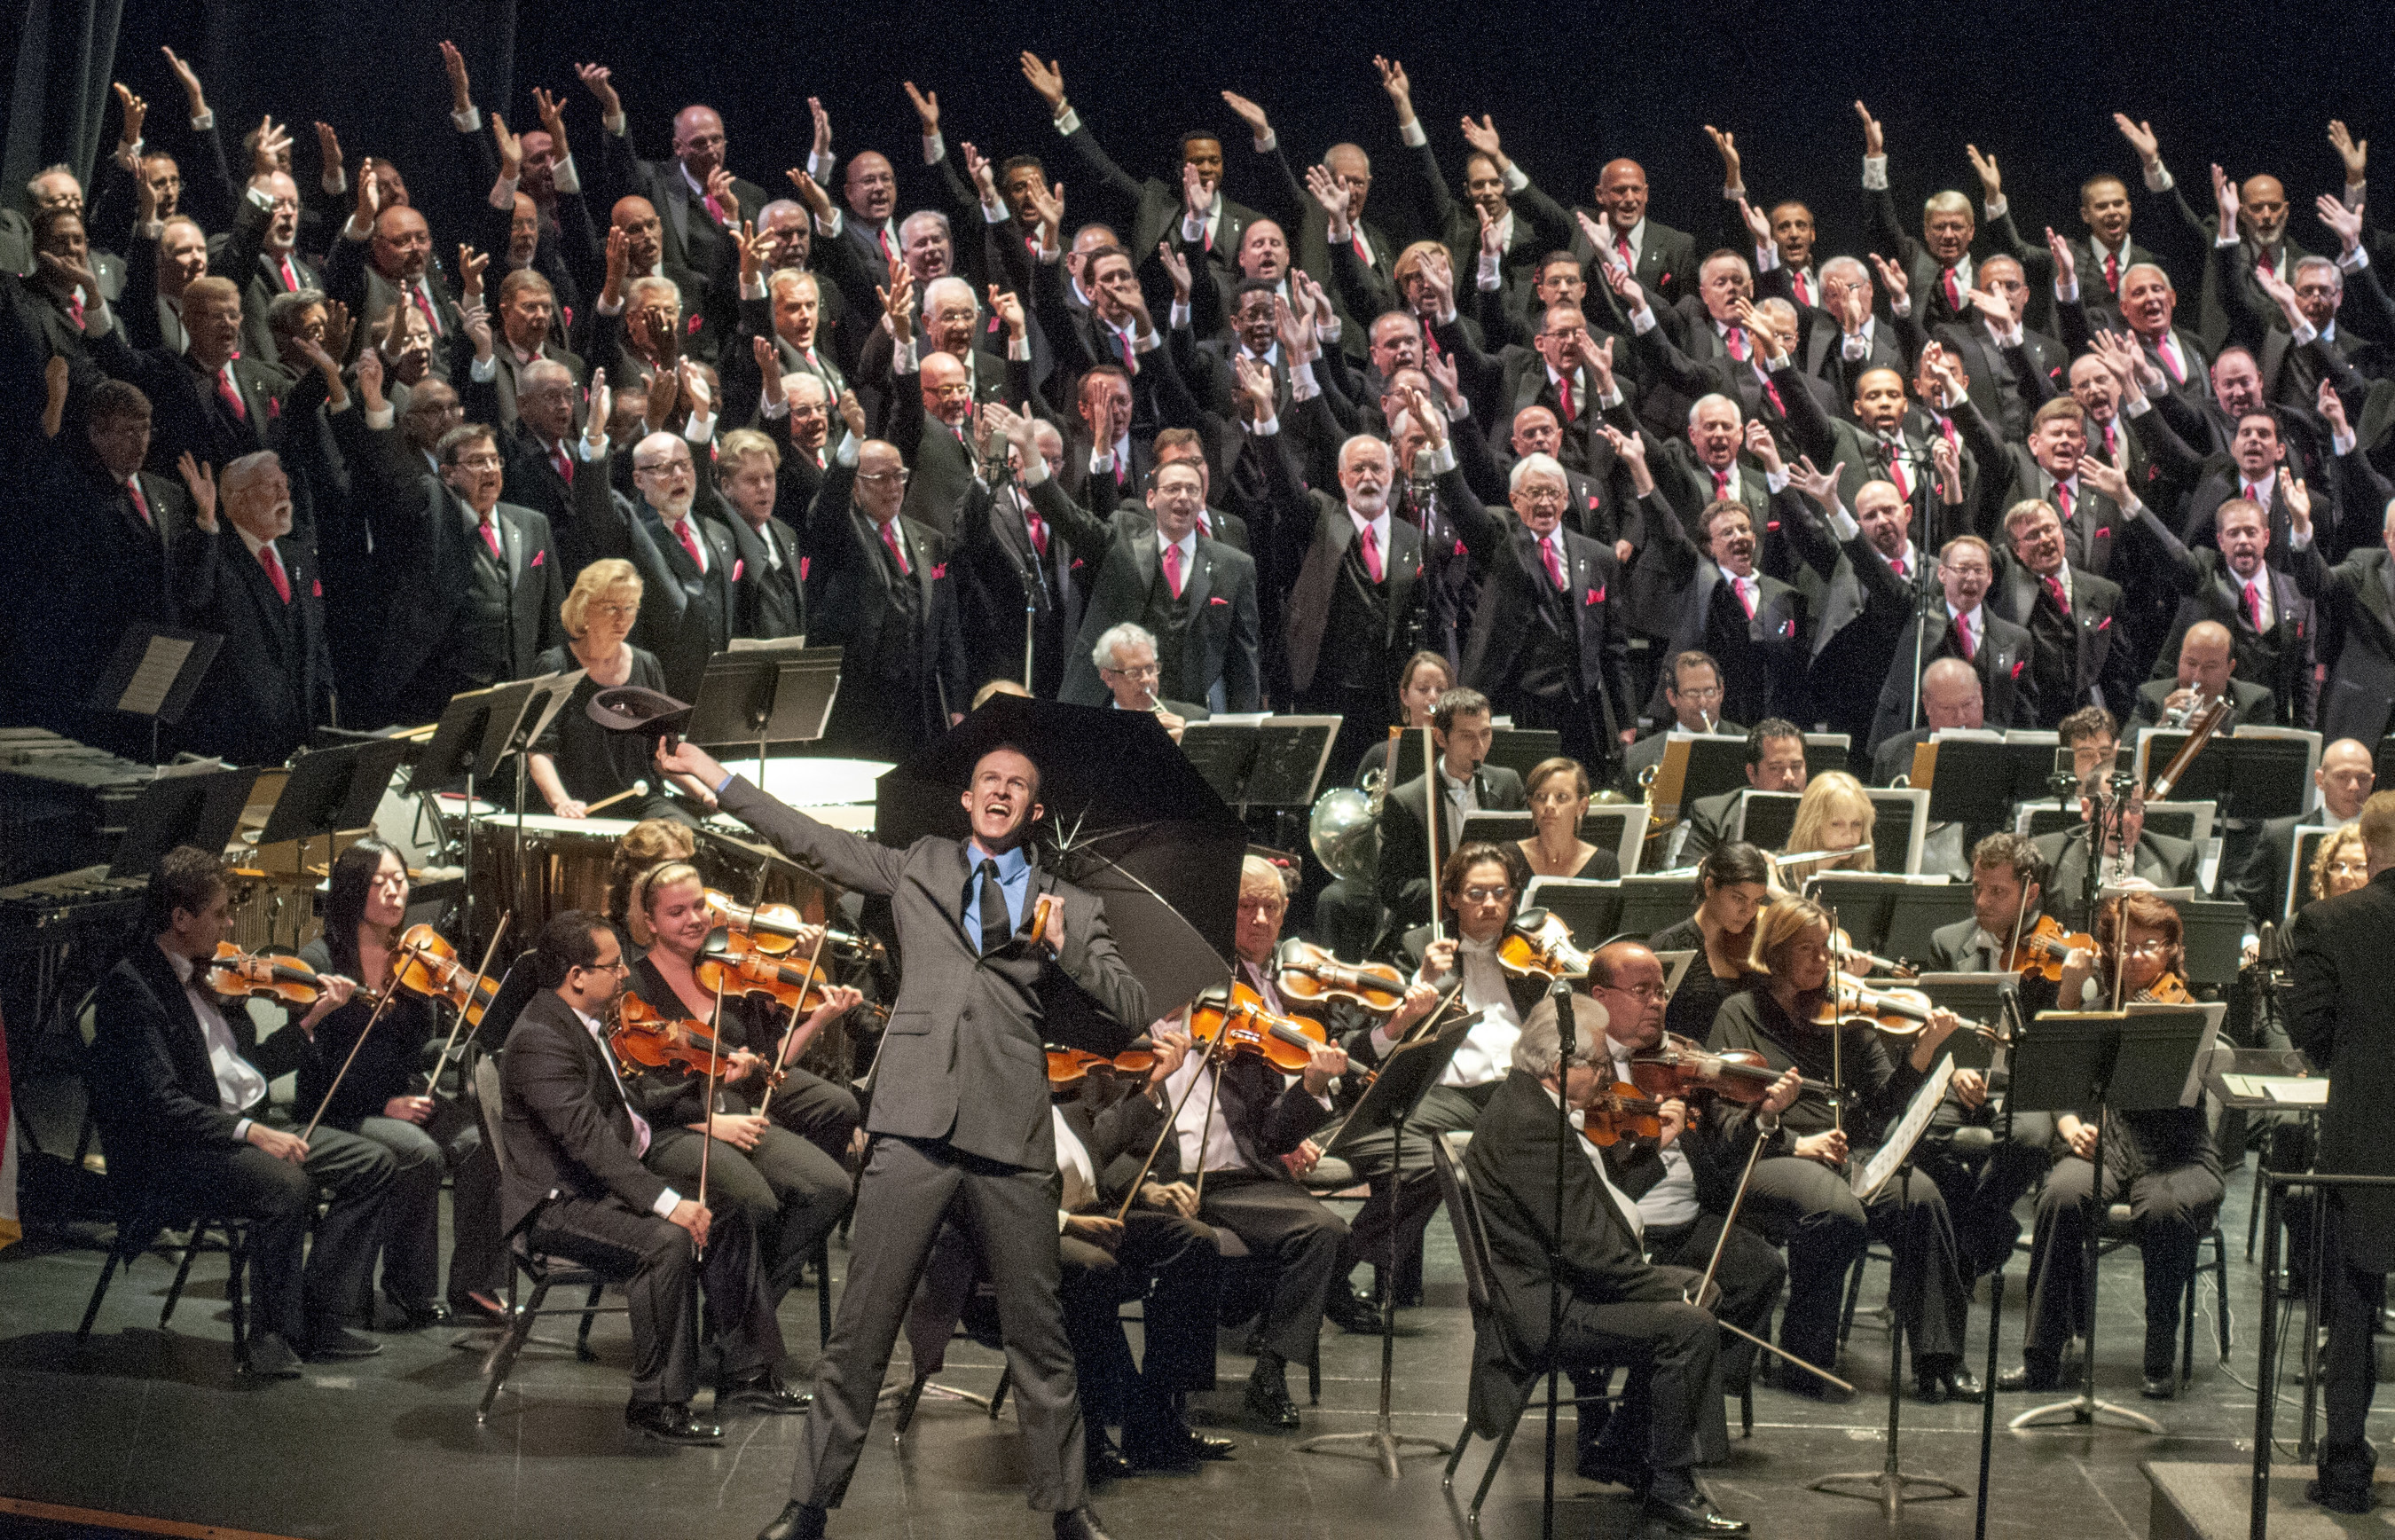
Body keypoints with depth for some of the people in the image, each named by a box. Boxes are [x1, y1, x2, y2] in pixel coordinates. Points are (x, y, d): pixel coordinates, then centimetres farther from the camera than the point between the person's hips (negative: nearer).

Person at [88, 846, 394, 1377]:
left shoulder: (206, 974, 13)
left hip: (248, 1128, 9)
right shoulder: (130, 988, -14)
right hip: (170, 1151, -9)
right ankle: (276, 1332, -14)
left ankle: (318, 1322, -2)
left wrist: (312, 1019, 10)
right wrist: (250, 1130, -31)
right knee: (286, 1185, -34)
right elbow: (161, 1104, -23)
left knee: (371, 1163, -4)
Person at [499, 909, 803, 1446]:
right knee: (668, 1242, -31)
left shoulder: (587, 1023, 10)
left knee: (726, 1219, 6)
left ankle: (744, 1374, 14)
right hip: (556, 1203, -11)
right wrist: (668, 1202, -34)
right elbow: (589, 1139, -31)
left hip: (603, 1185, 11)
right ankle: (658, 1404, -22)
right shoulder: (539, 1040, -23)